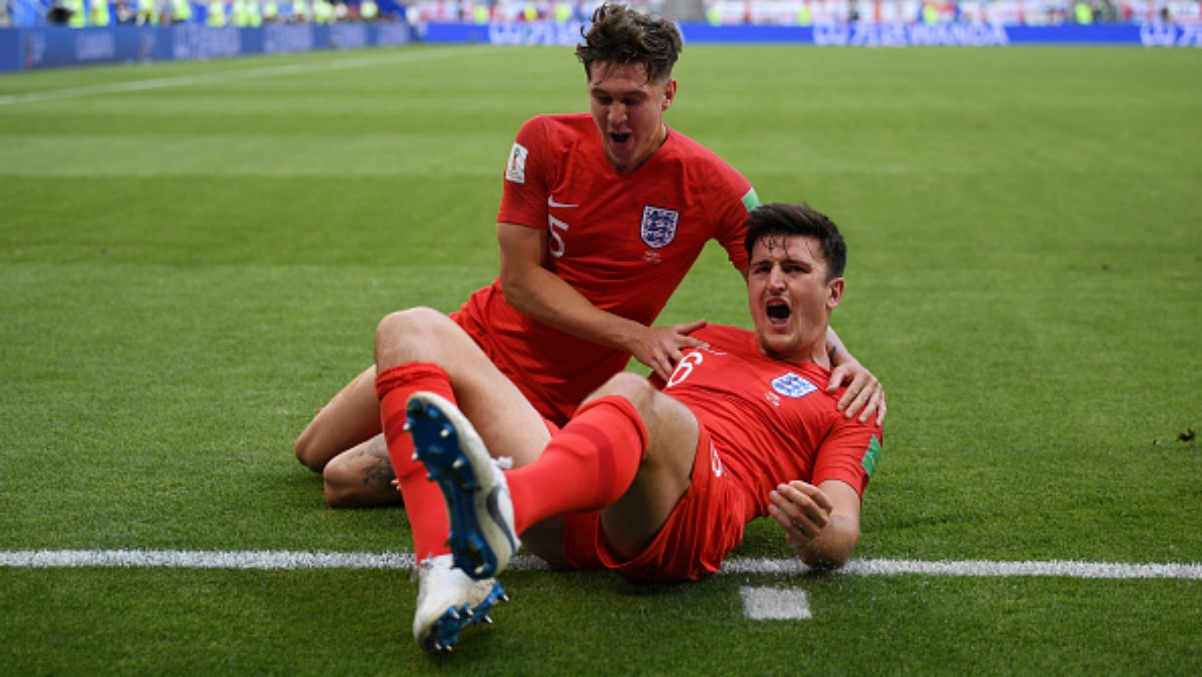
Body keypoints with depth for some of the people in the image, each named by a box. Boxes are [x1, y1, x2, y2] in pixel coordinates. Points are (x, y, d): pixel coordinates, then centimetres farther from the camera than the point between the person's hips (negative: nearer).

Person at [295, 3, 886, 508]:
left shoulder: (711, 187, -18)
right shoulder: (545, 142, -12)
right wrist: (633, 336, -24)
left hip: (546, 392, -4)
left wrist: (844, 358, -32)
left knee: (346, 480, -11)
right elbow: (519, 280, -13)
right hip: (479, 337, 4)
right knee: (313, 451, 17)